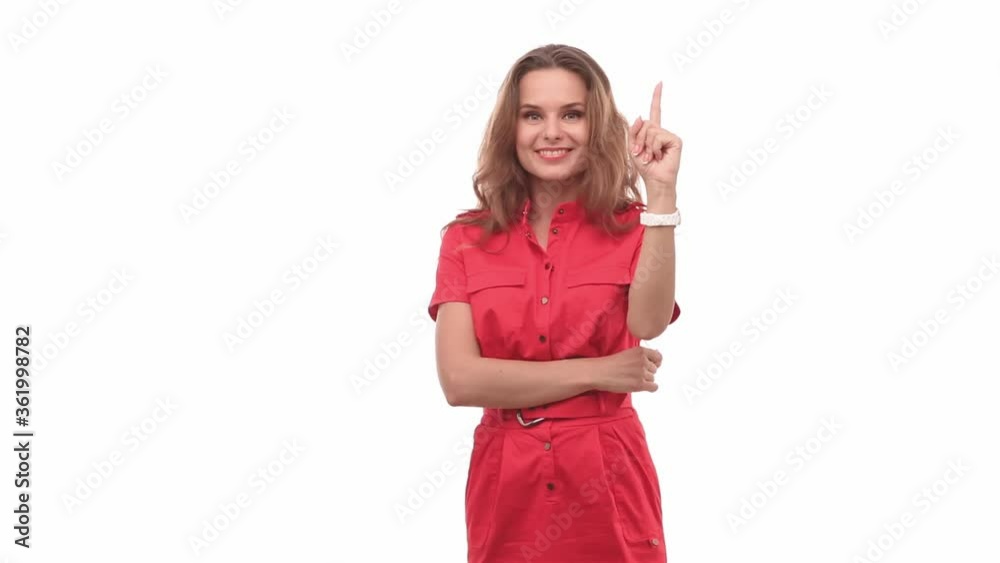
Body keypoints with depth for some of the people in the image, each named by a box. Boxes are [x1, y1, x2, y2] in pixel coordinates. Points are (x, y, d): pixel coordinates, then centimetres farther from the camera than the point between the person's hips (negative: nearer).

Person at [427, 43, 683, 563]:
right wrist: (595, 373, -12)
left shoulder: (631, 226, -1)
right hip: (507, 486, 1)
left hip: (607, 484, -1)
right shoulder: (466, 239, 0)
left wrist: (662, 191, -27)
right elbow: (459, 379, -10)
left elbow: (648, 322, -21)